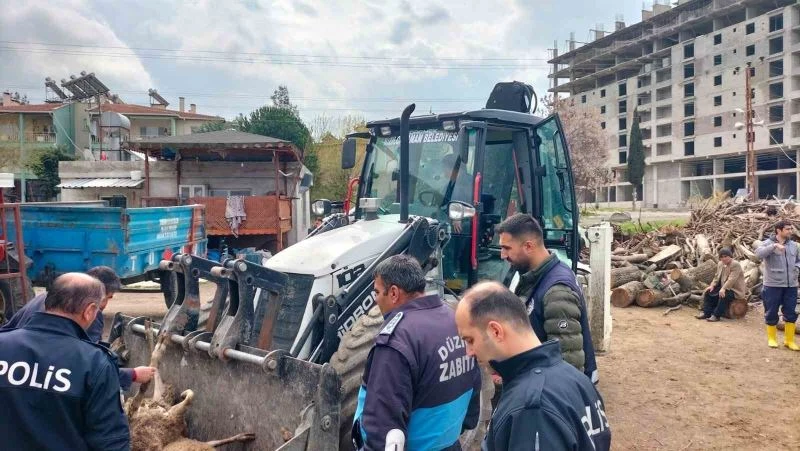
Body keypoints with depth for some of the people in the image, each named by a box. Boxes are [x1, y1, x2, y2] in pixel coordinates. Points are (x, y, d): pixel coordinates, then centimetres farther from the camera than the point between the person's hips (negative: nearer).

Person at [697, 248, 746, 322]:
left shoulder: (735, 265, -18)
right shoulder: (720, 264, 9)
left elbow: (731, 279, -28)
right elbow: (717, 277, 13)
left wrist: (723, 289, -38)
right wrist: (712, 285, -4)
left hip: (735, 290, -9)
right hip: (723, 287, 9)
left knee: (723, 295, -35)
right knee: (708, 292, -5)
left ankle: (716, 315, -27)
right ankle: (706, 313, -7)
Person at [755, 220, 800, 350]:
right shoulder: (768, 243, -7)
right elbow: (759, 253, -27)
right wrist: (774, 245, -37)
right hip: (773, 285, -4)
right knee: (771, 313, 6)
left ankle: (789, 340, 21)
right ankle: (771, 338, 23)